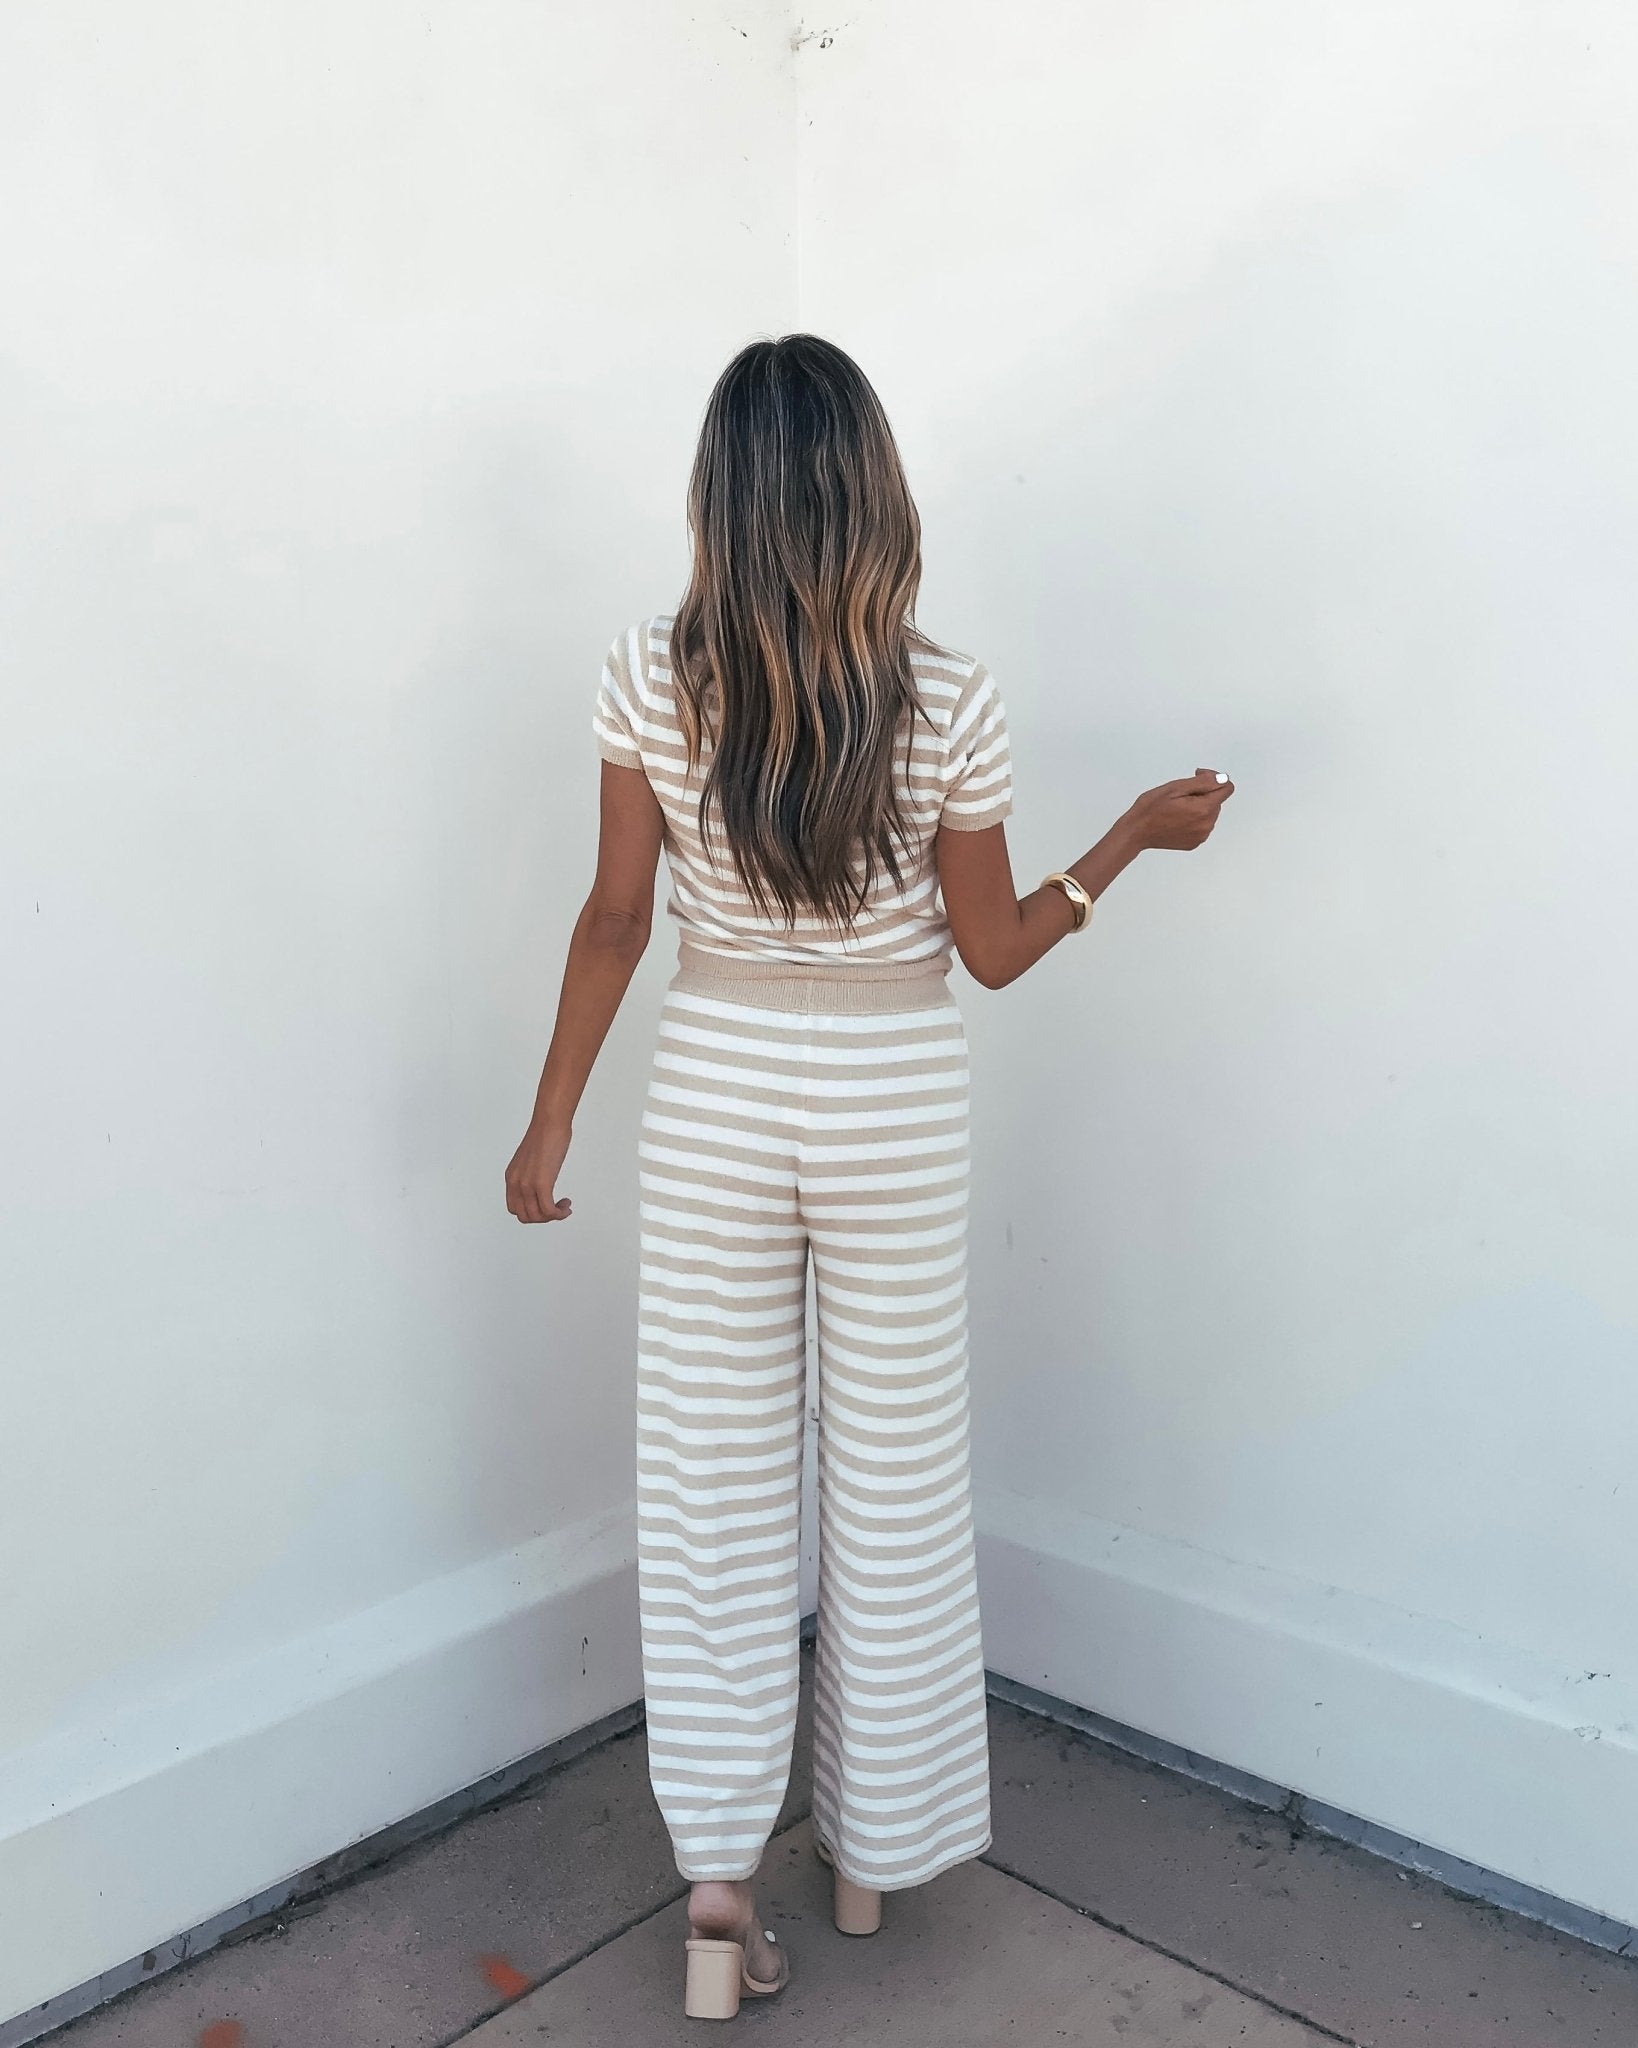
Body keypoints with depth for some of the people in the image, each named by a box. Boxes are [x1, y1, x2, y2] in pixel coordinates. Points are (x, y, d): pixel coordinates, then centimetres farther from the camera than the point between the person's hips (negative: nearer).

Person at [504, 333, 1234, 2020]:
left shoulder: (650, 677, -7)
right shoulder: (946, 702, -11)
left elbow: (616, 918, -4)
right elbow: (992, 951, -4)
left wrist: (550, 1122, 5)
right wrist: (1137, 837, 9)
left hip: (713, 1090, 1)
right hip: (891, 1102, 0)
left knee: (712, 1479, 12)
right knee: (893, 1479, 15)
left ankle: (717, 1877, 18)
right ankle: (874, 1848, 33)